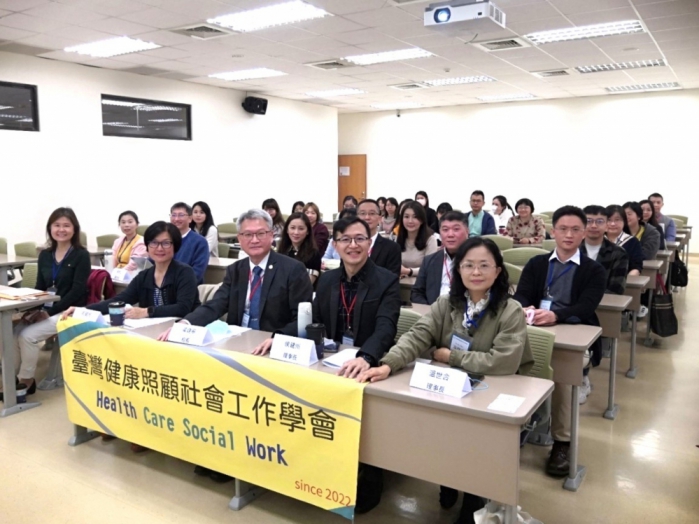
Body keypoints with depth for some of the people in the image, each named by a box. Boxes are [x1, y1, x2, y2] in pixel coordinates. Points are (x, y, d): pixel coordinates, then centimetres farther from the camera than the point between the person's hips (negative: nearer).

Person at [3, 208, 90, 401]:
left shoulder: (81, 255, -8)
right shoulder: (45, 255, 12)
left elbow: (77, 291, -15)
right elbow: (39, 288, 13)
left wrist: (50, 312, -19)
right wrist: (34, 309, -7)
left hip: (69, 311, -6)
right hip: (45, 310, 6)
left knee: (28, 336, -21)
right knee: (13, 332, -17)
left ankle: (25, 381, -1)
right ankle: (15, 376, -1)